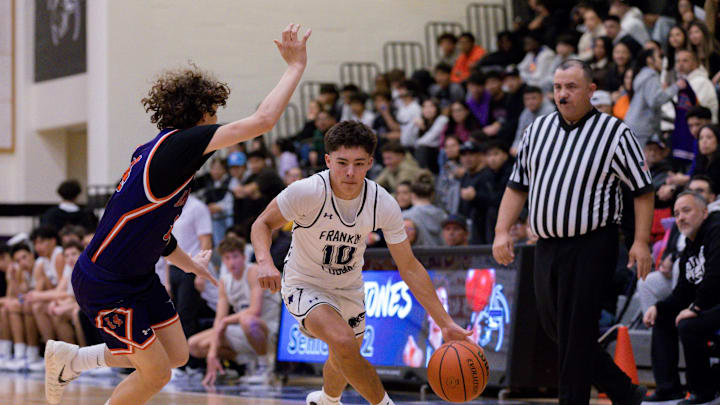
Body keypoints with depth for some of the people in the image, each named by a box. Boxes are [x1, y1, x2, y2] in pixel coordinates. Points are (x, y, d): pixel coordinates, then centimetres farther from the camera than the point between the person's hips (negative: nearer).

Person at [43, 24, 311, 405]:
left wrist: (189, 263, 35)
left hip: (138, 277, 10)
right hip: (104, 285, -10)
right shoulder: (175, 144, -23)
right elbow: (262, 120, -30)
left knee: (176, 355, 14)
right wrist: (296, 66, -20)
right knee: (156, 372, -5)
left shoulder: (157, 152, 7)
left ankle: (69, 359, 27)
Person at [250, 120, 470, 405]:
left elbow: (409, 267, -11)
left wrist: (445, 323, -15)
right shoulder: (308, 192, -29)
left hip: (349, 289, 5)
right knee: (343, 341, -33)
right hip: (305, 285, -4)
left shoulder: (383, 205, -20)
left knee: (344, 361, 24)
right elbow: (263, 224, -14)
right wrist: (265, 262, -36)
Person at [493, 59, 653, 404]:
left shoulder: (615, 133, -3)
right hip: (546, 246, 6)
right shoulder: (538, 129, 12)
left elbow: (643, 190, -2)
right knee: (553, 327, 10)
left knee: (576, 333, -8)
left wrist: (640, 242, -10)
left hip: (591, 247, -6)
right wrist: (502, 231, 6)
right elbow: (517, 185, 17)